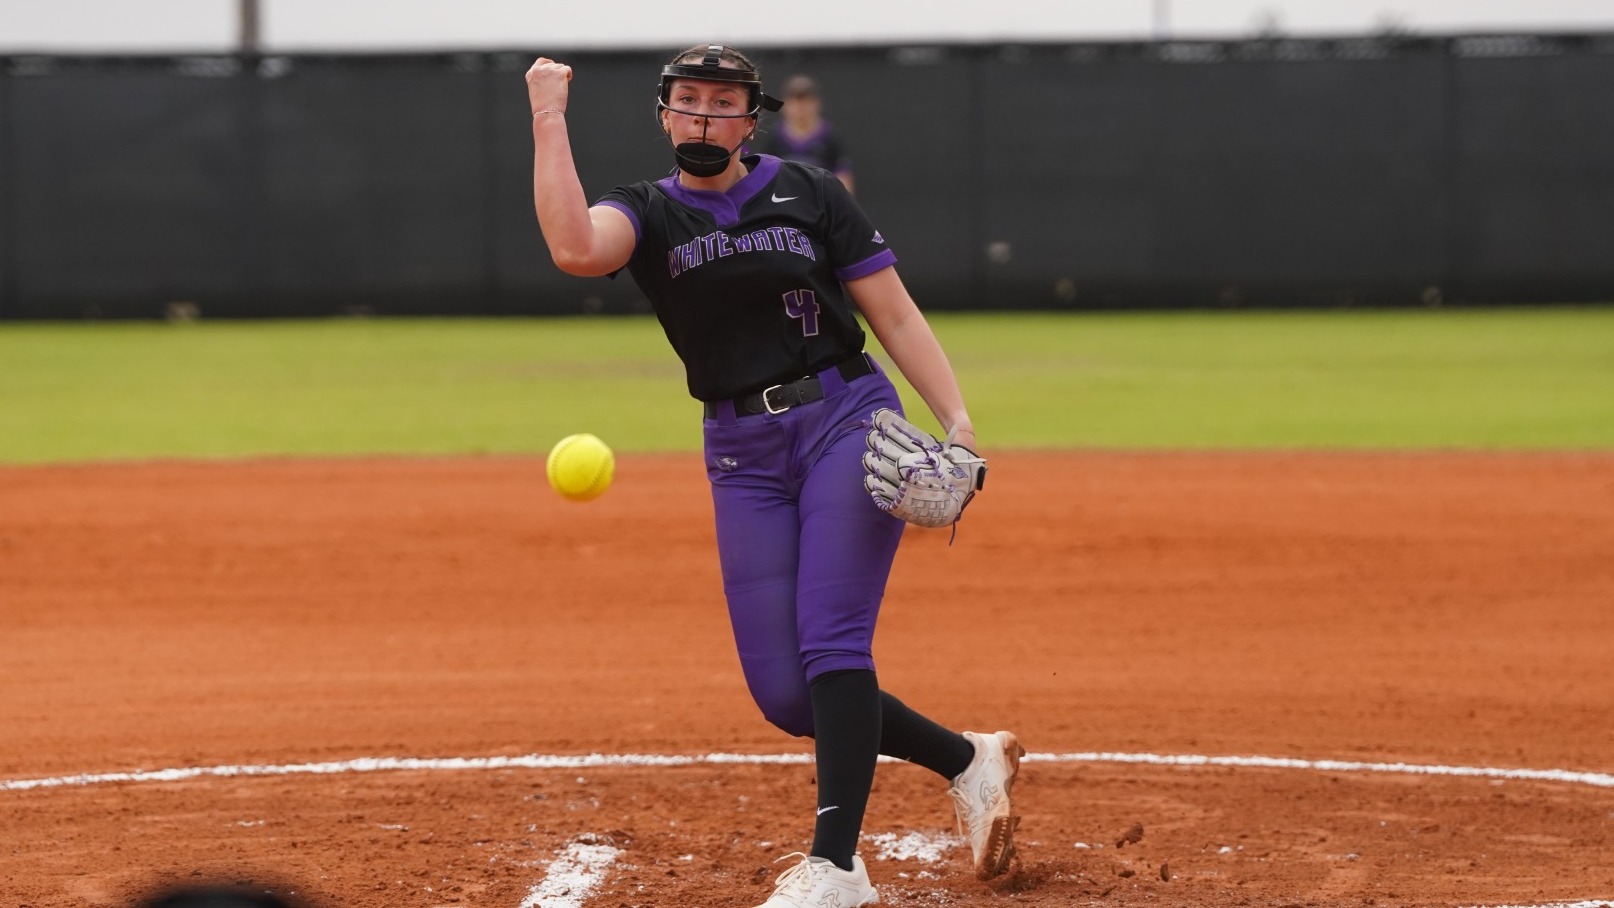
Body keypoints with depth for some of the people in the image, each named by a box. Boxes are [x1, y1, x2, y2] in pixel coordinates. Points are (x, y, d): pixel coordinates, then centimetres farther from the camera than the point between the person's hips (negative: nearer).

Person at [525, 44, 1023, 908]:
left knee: (829, 642, -19)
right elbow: (575, 248, -20)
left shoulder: (809, 194, 2)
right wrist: (548, 120, -17)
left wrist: (958, 421, -11)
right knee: (783, 693, -1)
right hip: (743, 457, 3)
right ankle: (968, 760, 20)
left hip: (849, 422, -3)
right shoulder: (647, 213, 5)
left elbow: (897, 318, 1)